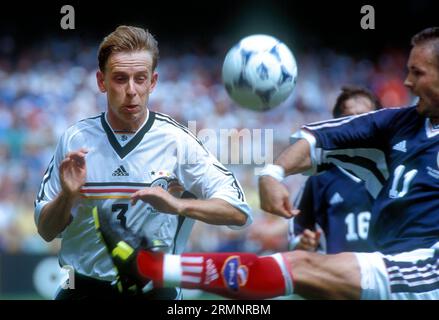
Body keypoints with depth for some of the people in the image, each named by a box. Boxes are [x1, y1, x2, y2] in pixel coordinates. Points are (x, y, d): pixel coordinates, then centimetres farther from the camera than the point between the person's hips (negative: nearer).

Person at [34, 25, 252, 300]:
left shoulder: (177, 141, -2)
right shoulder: (75, 140, 4)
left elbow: (239, 212, -6)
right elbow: (46, 231, 10)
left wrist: (178, 205, -21)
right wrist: (68, 196, -9)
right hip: (84, 289, 2)